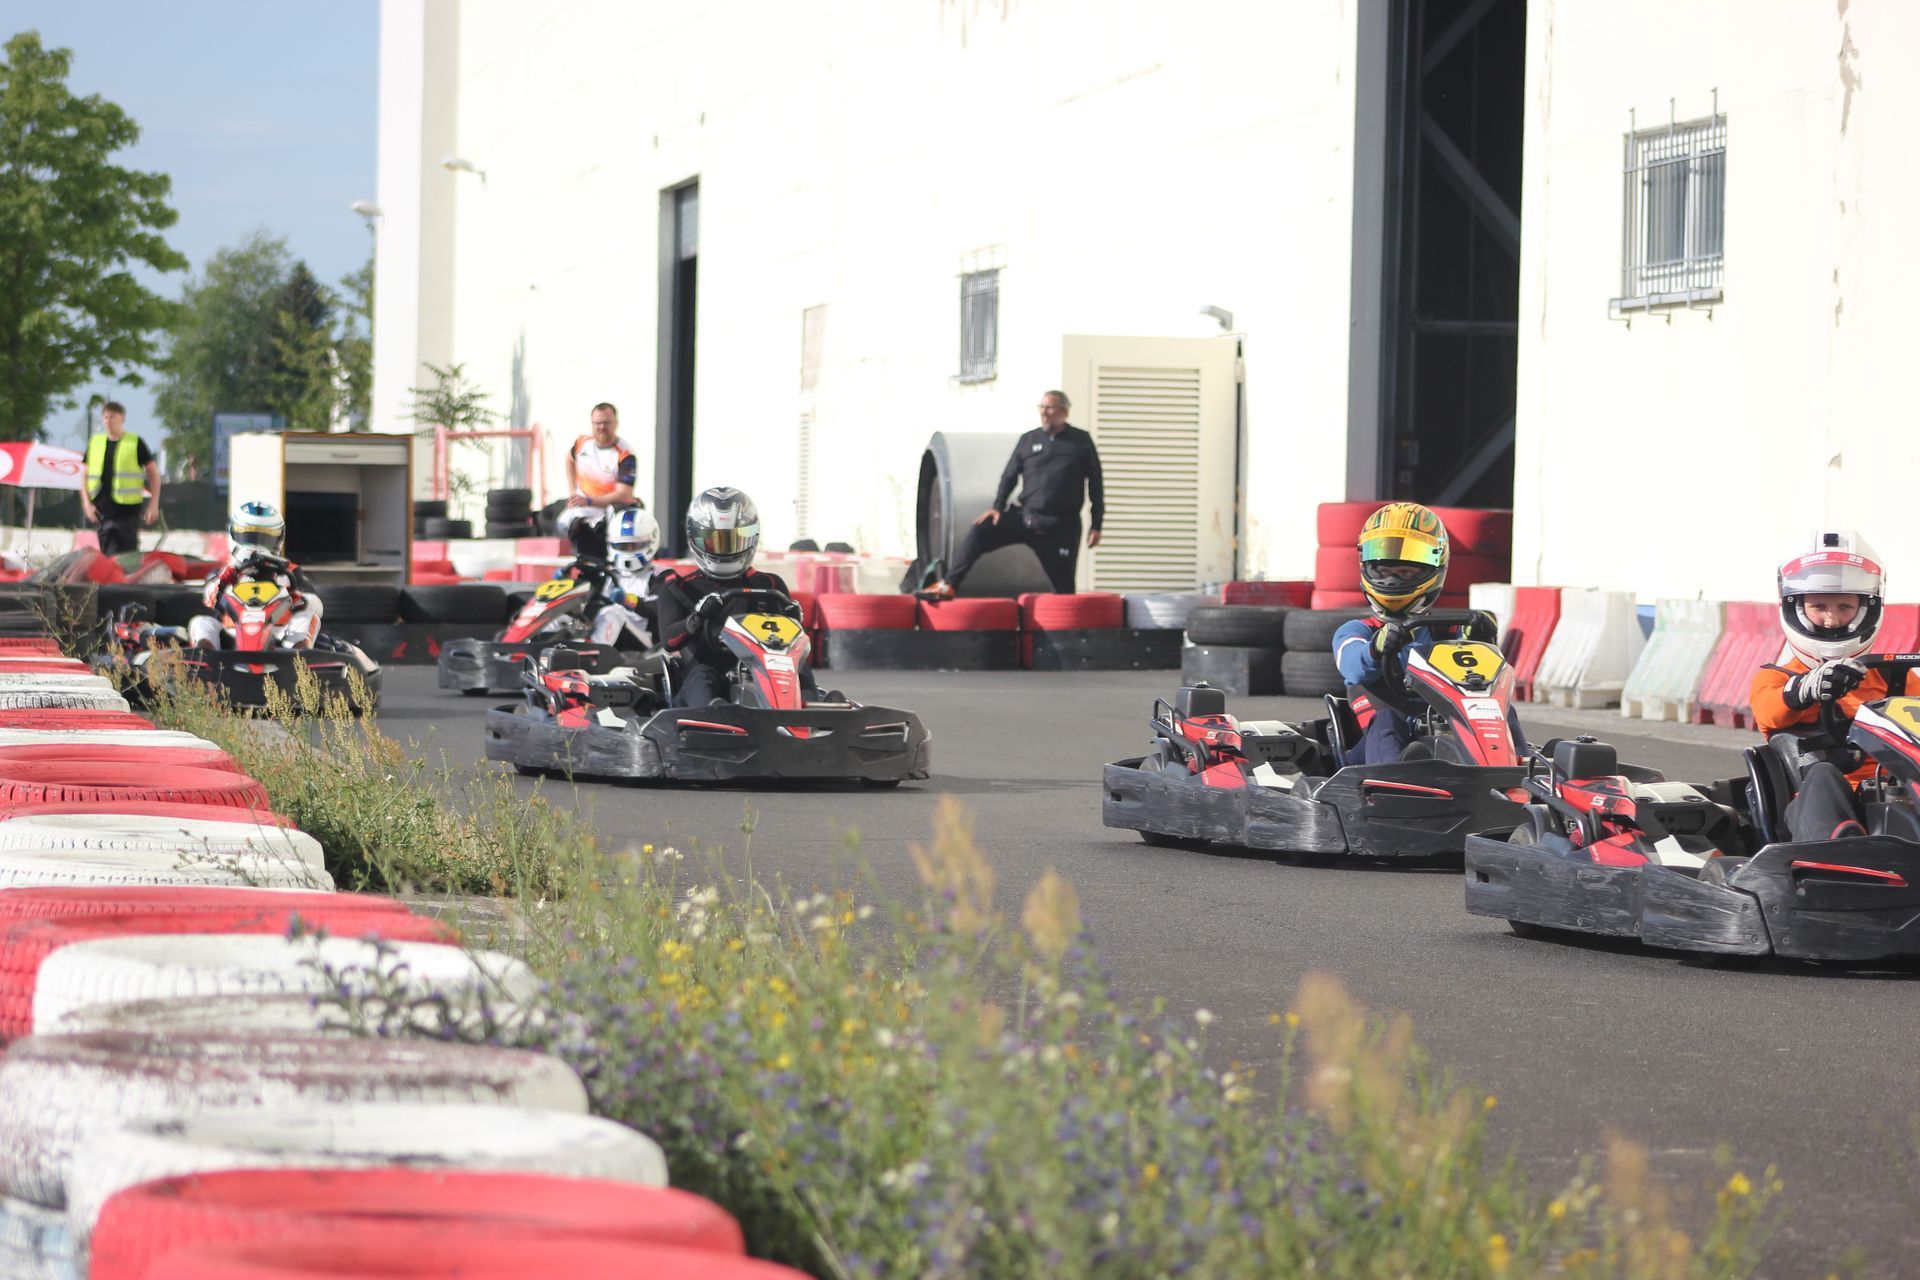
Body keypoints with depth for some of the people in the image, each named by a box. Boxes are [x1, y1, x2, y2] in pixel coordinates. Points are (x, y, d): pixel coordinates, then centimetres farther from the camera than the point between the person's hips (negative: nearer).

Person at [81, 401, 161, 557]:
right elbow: (85, 475, 15)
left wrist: (154, 505, -3)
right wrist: (87, 504, 3)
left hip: (128, 510, -4)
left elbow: (154, 472, 3)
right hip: (102, 511, 4)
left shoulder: (135, 443, -1)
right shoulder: (95, 443, 10)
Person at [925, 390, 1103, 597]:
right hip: (1024, 516, 2)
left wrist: (1096, 524, 0)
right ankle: (949, 586, -15)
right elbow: (1009, 476, 11)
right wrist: (998, 507, -3)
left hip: (1062, 527, -2)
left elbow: (1095, 484, 3)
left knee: (1063, 585, 0)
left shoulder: (1081, 441, 1)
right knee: (979, 533, -15)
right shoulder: (1029, 440, 7)